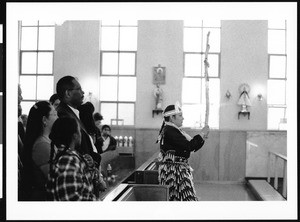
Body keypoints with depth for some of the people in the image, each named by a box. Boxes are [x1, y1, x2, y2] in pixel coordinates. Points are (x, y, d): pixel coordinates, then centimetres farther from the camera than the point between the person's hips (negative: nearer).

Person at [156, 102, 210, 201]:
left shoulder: (174, 130, 15)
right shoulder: (169, 131, -16)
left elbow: (192, 148, 16)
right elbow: (189, 146, -22)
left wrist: (202, 137, 2)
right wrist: (202, 134, -12)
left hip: (180, 170, 10)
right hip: (173, 170, -10)